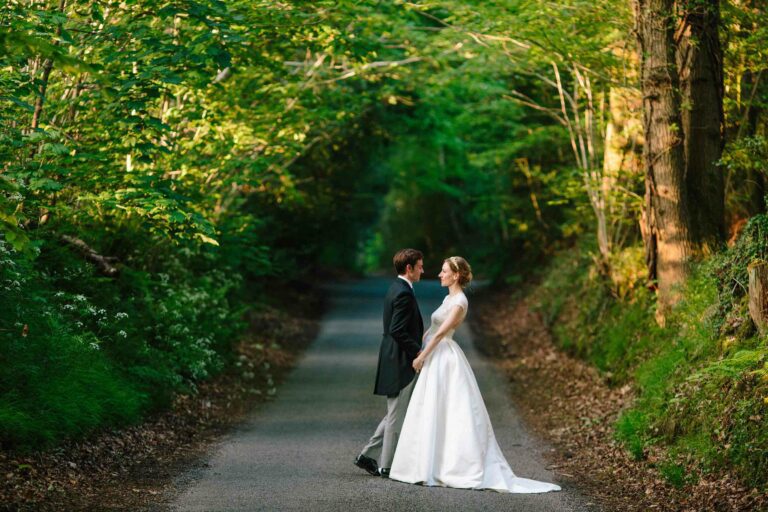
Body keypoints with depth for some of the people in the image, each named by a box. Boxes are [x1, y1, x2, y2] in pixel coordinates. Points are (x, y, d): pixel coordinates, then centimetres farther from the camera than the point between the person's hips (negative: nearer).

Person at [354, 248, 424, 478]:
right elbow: (398, 331, -24)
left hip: (395, 362, 10)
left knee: (394, 415, 18)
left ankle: (366, 456, 20)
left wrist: (417, 349, 16)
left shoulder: (396, 289, 14)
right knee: (397, 416, 0)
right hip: (400, 364, -10)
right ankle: (386, 466, 7)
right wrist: (417, 351, -17)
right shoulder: (404, 293, -18)